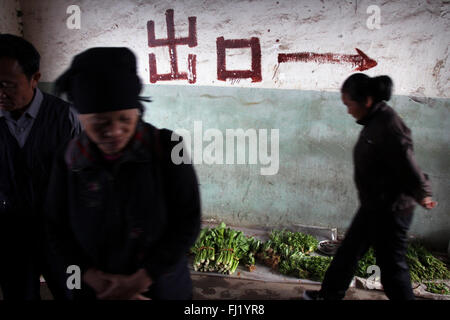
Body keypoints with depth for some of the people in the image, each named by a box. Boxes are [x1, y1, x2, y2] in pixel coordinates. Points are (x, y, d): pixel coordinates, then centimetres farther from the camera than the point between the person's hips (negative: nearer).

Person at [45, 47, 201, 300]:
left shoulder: (167, 149, -16)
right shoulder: (69, 160, -9)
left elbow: (188, 221, -15)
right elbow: (57, 232, -3)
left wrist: (139, 281, -17)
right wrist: (96, 280, -15)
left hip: (162, 287, -1)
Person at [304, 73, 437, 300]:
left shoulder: (389, 126, -23)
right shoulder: (373, 123, 7)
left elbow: (407, 165, -22)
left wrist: (422, 195, -12)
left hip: (389, 211, -10)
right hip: (373, 207, 10)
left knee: (391, 264, 5)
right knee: (348, 252, 20)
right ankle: (330, 295, 37)